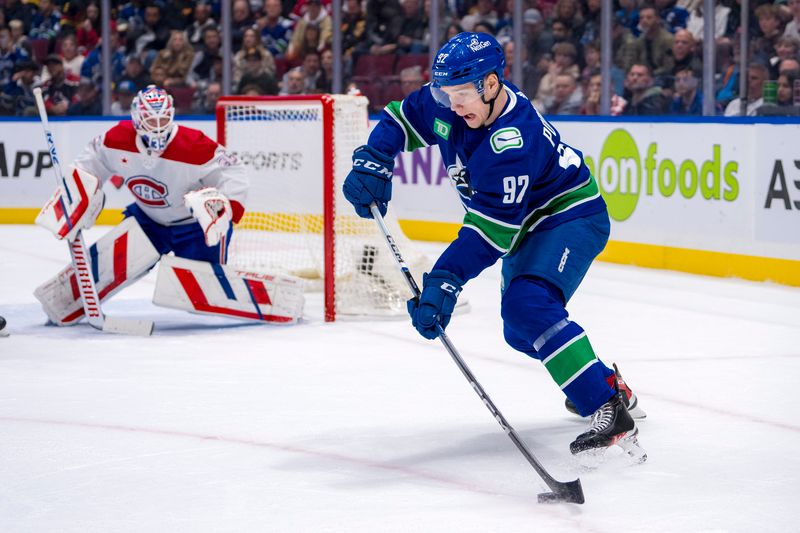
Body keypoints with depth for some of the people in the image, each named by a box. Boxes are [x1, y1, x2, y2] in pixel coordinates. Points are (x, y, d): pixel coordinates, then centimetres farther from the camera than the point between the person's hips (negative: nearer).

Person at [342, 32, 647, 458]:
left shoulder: (513, 140, -35)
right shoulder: (445, 103, -11)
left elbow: (492, 231, -37)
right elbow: (402, 120, 8)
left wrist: (444, 281, -41)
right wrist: (371, 162, -10)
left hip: (571, 216, -10)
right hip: (529, 226, 10)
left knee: (528, 306, -32)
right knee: (520, 331, 18)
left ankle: (610, 412, -37)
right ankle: (604, 383, 38)